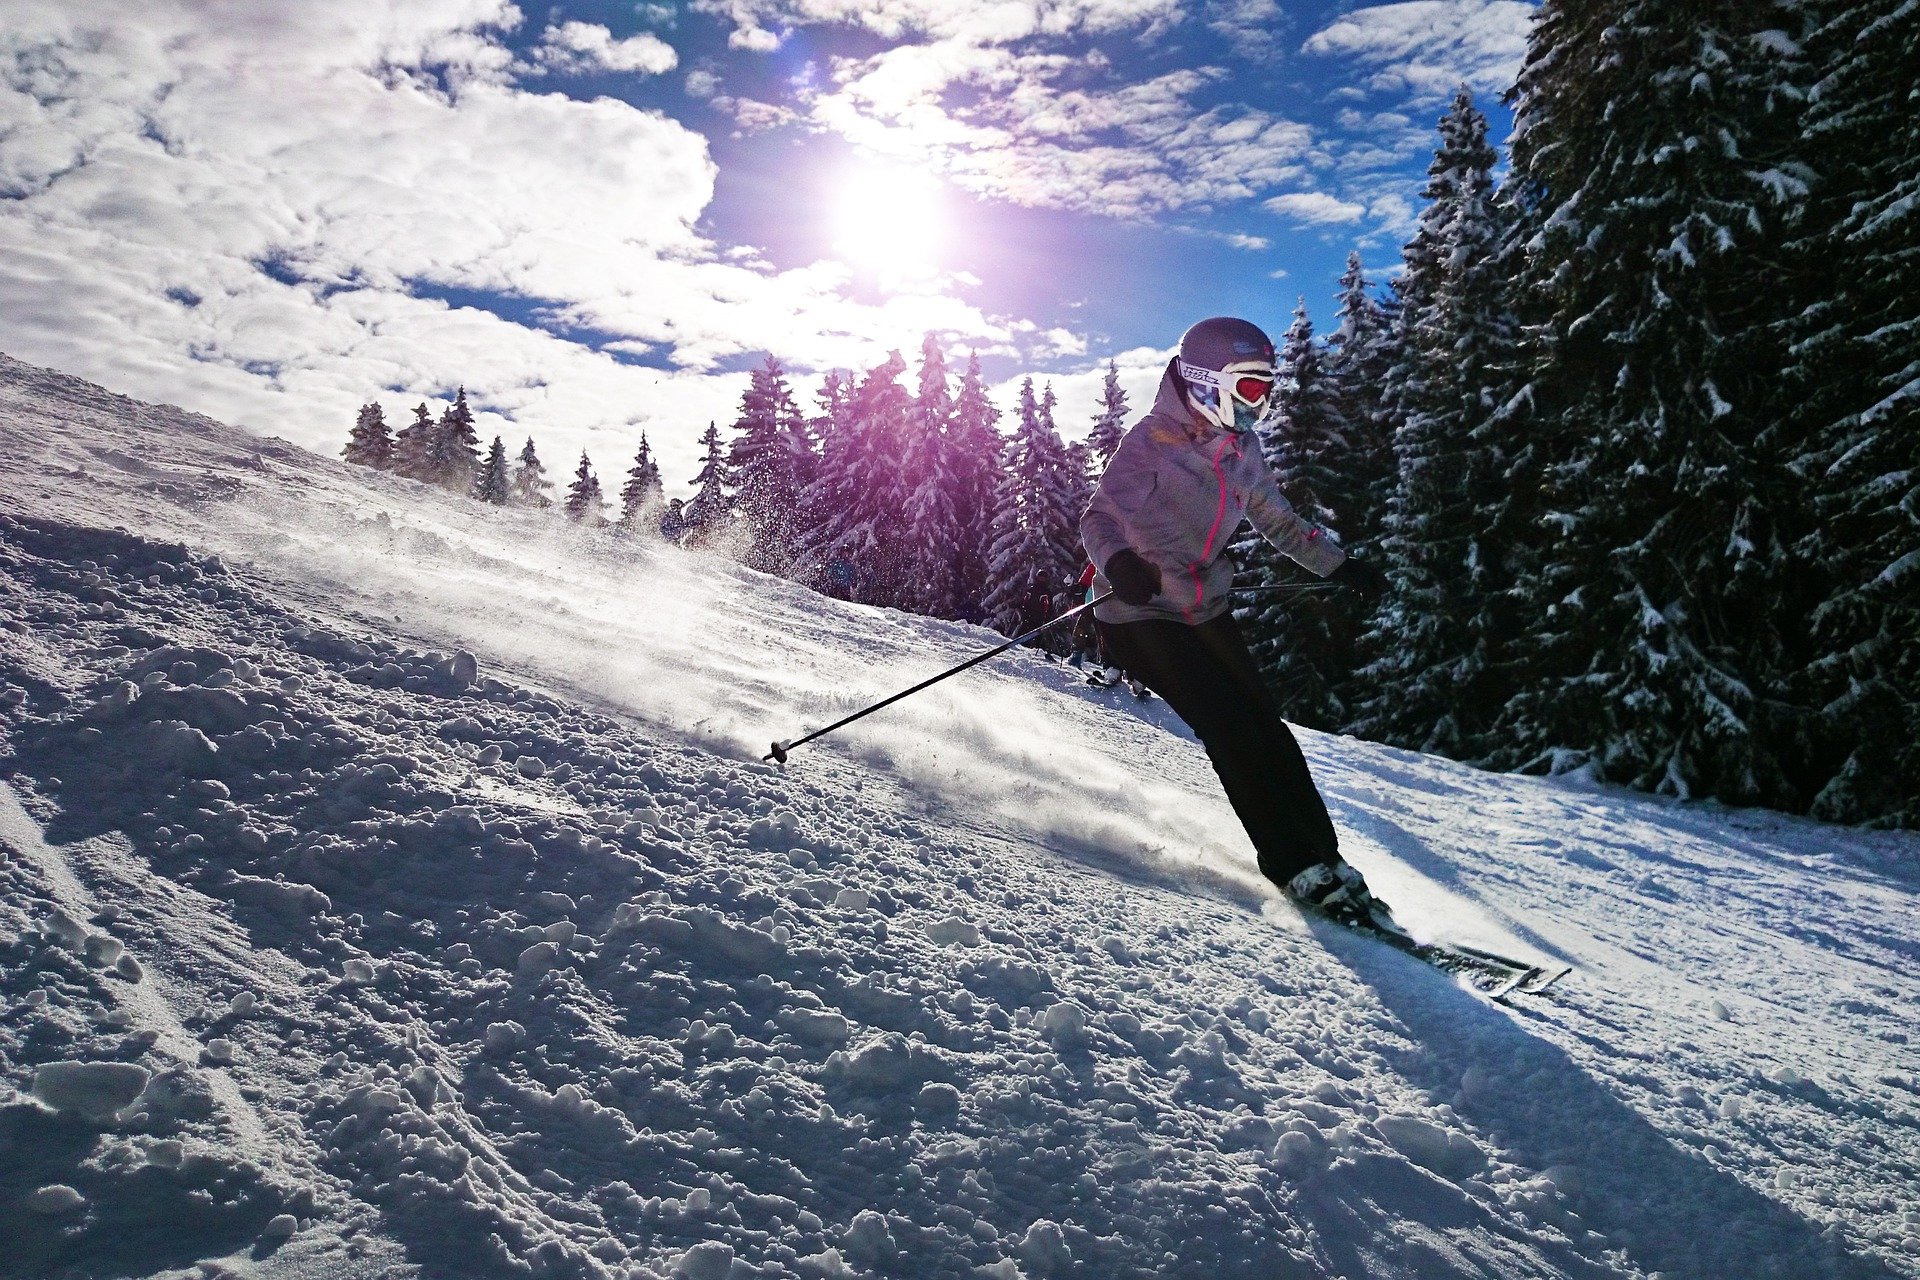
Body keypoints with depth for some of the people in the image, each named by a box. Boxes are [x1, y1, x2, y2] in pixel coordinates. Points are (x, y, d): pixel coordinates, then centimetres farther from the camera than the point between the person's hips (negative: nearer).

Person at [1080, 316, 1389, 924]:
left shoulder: (1242, 449, 7)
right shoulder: (1152, 440, -14)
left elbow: (1278, 520, 20)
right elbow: (1100, 515, -19)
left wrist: (1340, 565, 16)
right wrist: (1117, 561, -41)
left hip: (1207, 611, 7)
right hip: (1141, 613, -6)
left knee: (1267, 729, -1)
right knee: (1232, 731, -14)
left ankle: (1324, 857, 8)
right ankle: (1298, 870, -7)